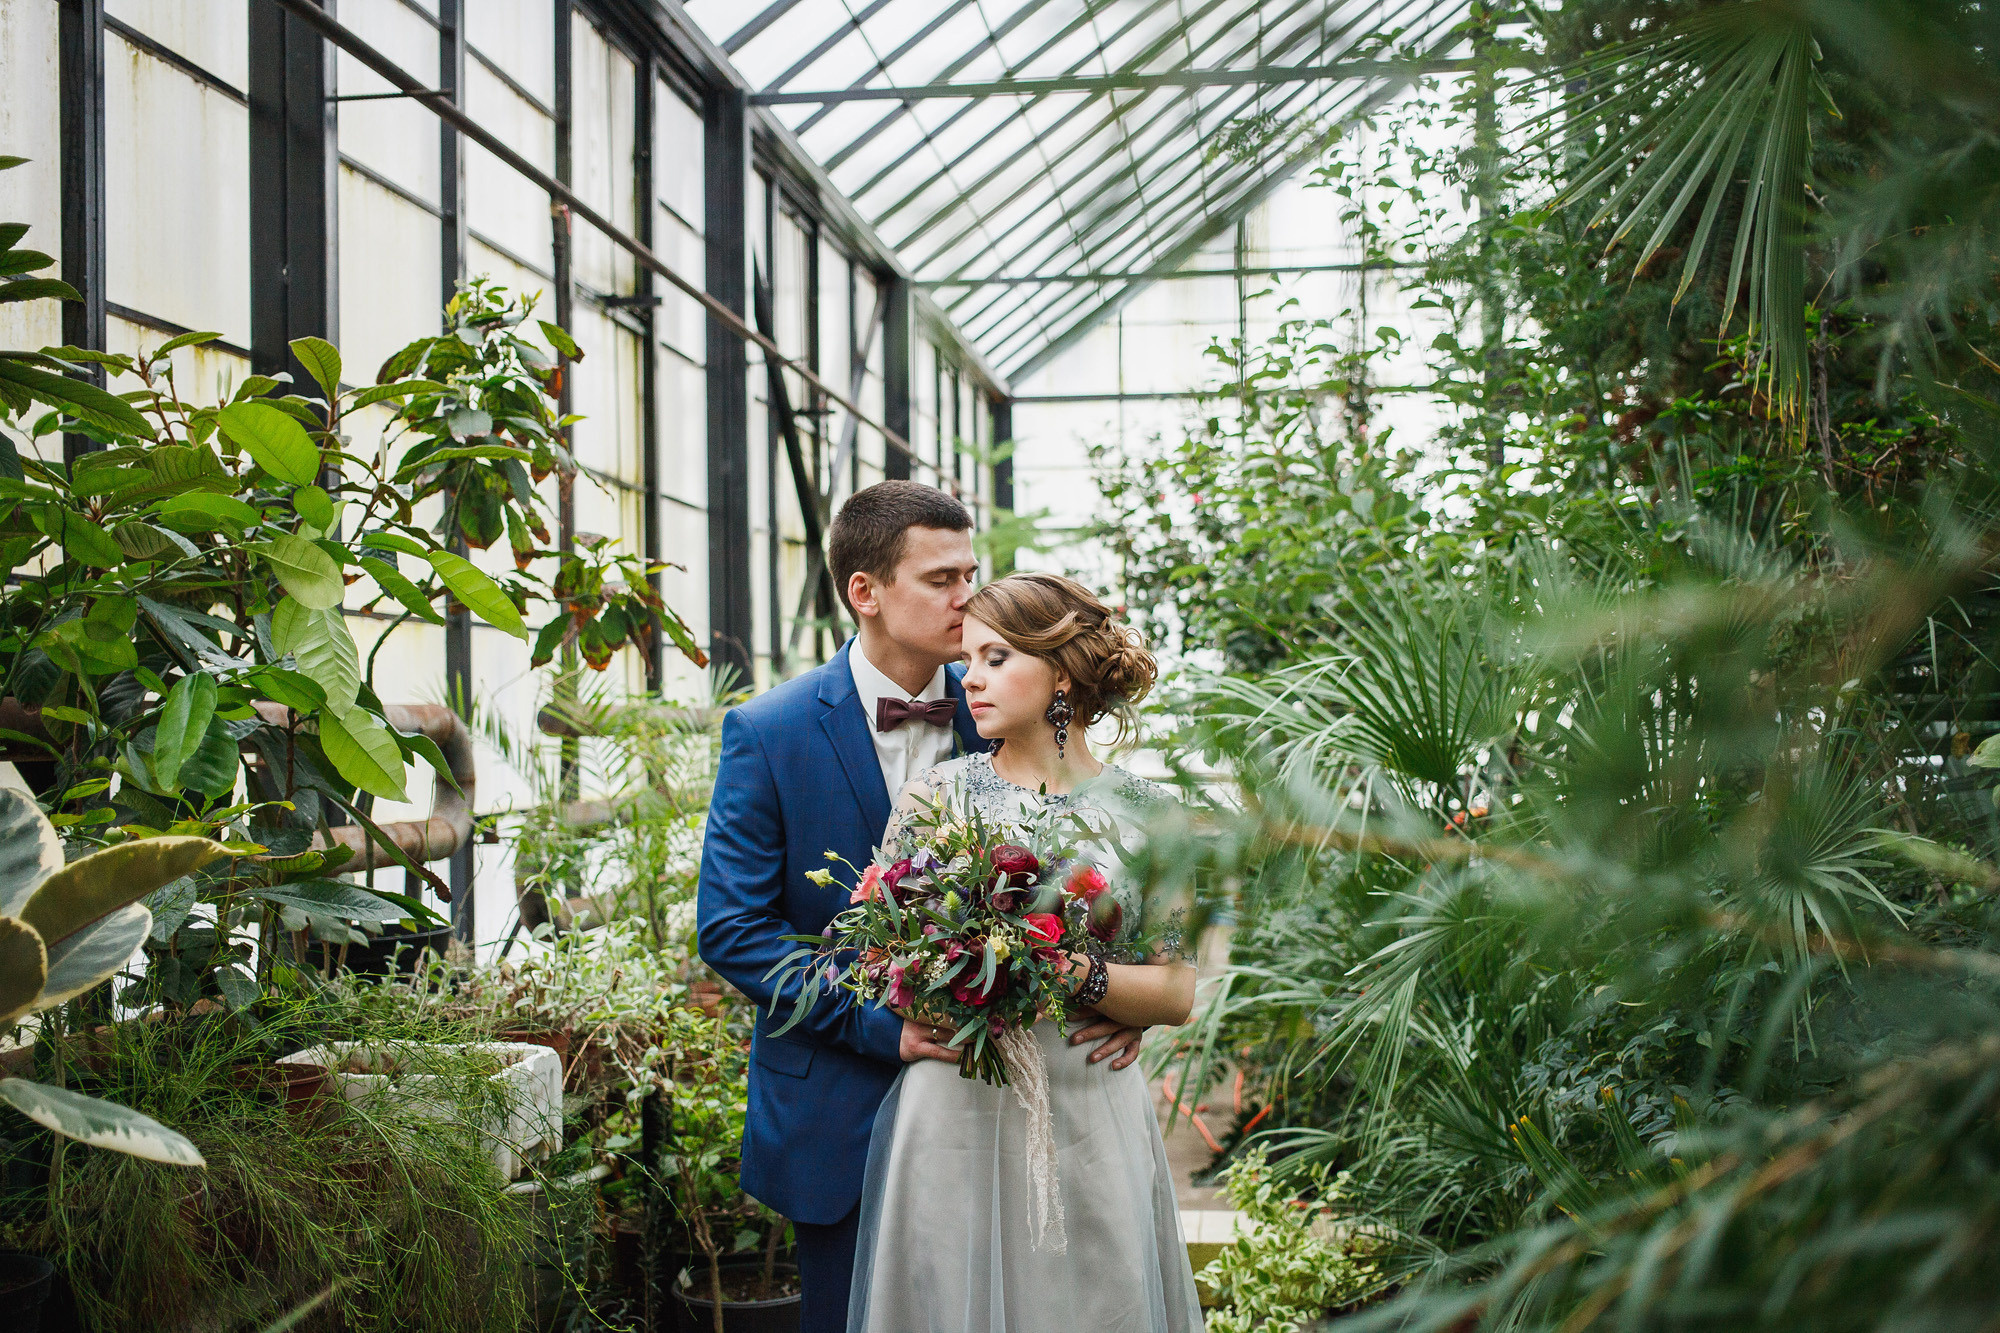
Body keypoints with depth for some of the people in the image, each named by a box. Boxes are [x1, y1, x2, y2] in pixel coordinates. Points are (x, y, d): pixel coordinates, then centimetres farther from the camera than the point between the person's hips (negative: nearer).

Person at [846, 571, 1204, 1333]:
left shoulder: (1142, 813, 1)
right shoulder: (937, 794, 2)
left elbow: (1176, 995, -1)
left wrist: (1075, 973, -17)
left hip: (1091, 1124, 0)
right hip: (955, 1116, 0)